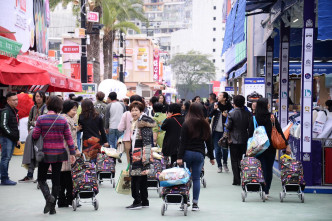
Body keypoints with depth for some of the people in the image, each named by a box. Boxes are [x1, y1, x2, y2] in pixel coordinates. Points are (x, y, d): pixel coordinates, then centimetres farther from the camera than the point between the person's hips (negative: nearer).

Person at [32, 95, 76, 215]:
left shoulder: (41, 119, -9)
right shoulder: (63, 120, -4)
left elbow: (35, 136, -9)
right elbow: (68, 138, -2)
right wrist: (72, 153, 4)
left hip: (45, 153, -2)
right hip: (59, 154, 2)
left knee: (41, 179, 11)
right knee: (56, 180, 10)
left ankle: (48, 197, -16)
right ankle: (52, 208, 12)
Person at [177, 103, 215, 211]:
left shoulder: (186, 124, -6)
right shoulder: (205, 125, 5)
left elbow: (182, 142, -9)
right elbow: (209, 142, 10)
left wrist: (180, 157, -10)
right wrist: (211, 157, 18)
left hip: (188, 153, -2)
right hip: (199, 154, 2)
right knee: (196, 178, 6)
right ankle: (195, 203, 4)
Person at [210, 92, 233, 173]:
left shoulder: (229, 108, -5)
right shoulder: (216, 105, 4)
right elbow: (210, 115, 0)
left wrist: (227, 116, -18)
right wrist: (214, 109, -16)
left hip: (224, 132, -2)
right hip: (216, 131, 2)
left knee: (225, 149, 2)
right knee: (217, 149, 5)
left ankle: (225, 164, 24)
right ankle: (219, 166, 15)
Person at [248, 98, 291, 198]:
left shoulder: (253, 119, -5)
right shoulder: (272, 118, -6)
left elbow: (250, 134, -3)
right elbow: (280, 132, -6)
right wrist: (287, 145, -4)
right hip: (271, 147, 0)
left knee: (261, 169, 5)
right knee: (269, 168, 10)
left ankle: (263, 190, -1)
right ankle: (266, 191, 12)